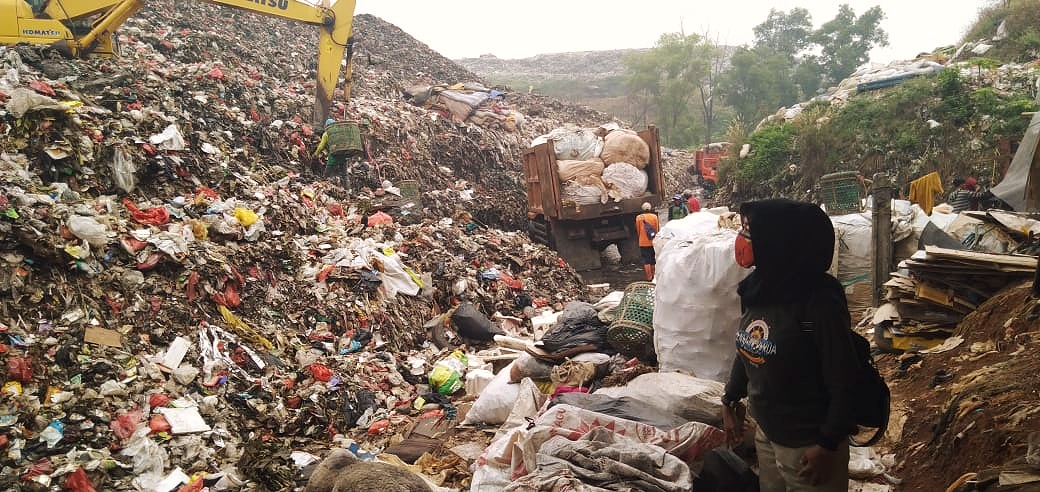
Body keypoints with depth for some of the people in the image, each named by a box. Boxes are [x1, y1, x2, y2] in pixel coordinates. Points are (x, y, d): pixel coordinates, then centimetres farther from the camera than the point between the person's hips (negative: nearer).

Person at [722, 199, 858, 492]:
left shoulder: (819, 302, -24)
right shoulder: (758, 290, -2)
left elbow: (843, 382, -20)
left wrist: (827, 445, -18)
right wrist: (730, 401, 17)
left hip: (808, 444, -7)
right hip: (766, 434, 7)